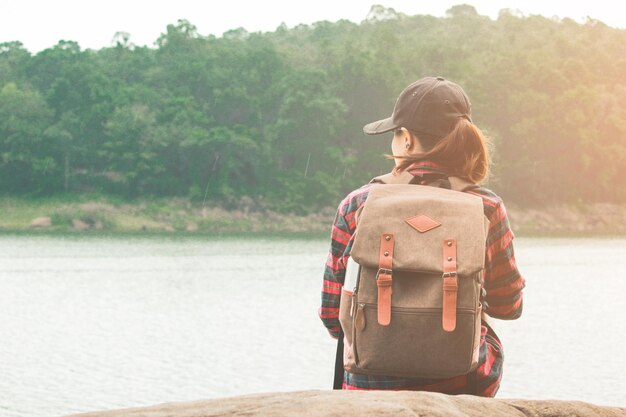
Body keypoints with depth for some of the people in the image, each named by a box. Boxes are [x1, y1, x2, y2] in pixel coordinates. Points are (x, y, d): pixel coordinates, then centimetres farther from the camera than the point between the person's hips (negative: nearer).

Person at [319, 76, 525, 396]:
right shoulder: (487, 209, -7)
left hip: (370, 386, 0)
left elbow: (333, 318, -1)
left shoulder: (357, 206, -7)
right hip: (466, 385, 0)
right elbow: (508, 307, 7)